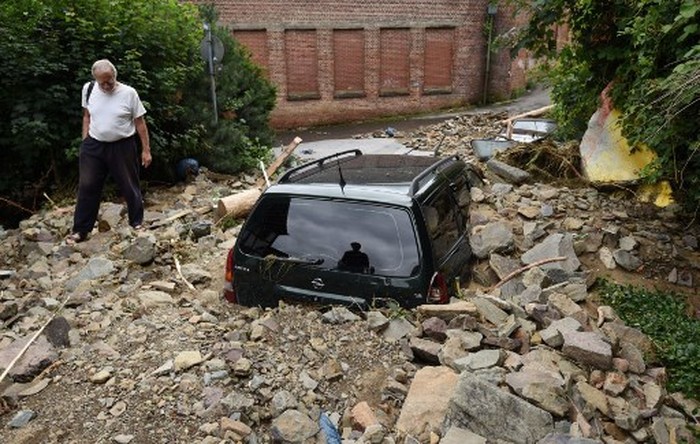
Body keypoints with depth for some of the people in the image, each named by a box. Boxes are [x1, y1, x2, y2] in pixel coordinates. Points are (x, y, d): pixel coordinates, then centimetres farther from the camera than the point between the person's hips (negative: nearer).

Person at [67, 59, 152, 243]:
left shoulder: (129, 93, -11)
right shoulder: (88, 89, 0)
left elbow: (140, 123, -6)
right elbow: (87, 116, 12)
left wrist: (146, 150, -6)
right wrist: (85, 141, 8)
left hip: (122, 147, -3)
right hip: (93, 146, 3)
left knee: (130, 187, 7)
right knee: (87, 187, 7)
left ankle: (137, 223, 24)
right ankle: (80, 230, 17)